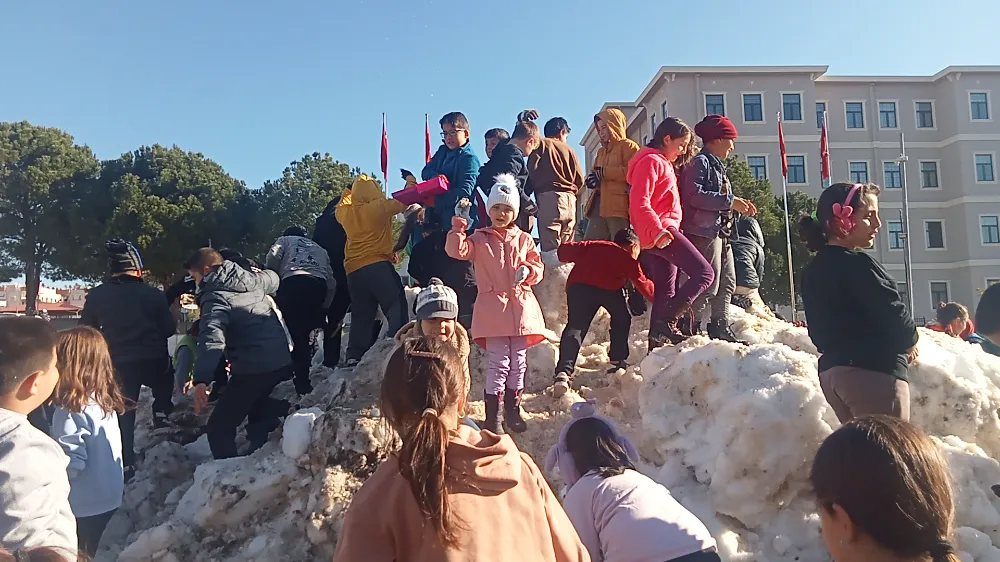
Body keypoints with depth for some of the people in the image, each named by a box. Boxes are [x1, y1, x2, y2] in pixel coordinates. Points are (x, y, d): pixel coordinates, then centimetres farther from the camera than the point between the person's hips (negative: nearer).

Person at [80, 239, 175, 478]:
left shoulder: (97, 296, -3)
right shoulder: (153, 294, -8)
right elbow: (169, 329, -2)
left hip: (118, 363, 1)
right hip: (154, 361, -1)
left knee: (123, 414, 11)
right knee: (165, 386, 33)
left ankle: (126, 464, 10)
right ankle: (162, 414, 13)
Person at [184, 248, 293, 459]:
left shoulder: (215, 298, -12)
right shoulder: (251, 279, 10)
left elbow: (212, 339, -29)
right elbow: (273, 279, 35)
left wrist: (201, 380, -37)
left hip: (253, 369, -8)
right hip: (283, 361, 8)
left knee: (219, 427, 1)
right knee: (259, 417, 29)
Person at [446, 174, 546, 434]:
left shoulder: (524, 239, 12)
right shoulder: (480, 239, 5)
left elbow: (538, 266, 11)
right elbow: (457, 250, -11)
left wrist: (529, 271, -10)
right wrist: (459, 224, -19)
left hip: (520, 306, 3)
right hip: (493, 307, -3)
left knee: (518, 361, 9)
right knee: (499, 362, -7)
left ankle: (513, 410, 24)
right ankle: (492, 415, 2)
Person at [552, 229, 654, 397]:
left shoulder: (592, 245, 32)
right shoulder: (628, 258, 24)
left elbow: (565, 251, 23)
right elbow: (642, 284, 26)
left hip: (577, 284, 2)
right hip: (608, 287, -2)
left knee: (575, 326, -1)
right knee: (622, 319, 26)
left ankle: (564, 371, -20)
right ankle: (618, 360, 25)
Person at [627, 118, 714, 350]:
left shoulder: (664, 164, 25)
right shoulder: (651, 161, -6)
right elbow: (639, 202, -17)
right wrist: (657, 230, -24)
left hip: (662, 235, 10)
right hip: (660, 233, -10)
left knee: (666, 291, 7)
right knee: (704, 273, -14)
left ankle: (656, 344, 7)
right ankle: (666, 322, -18)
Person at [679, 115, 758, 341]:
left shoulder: (717, 166, 22)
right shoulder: (700, 163, -8)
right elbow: (695, 196, -22)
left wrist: (739, 204, 8)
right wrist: (730, 201, -19)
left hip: (721, 232, 10)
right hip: (703, 231, -10)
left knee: (727, 282, 14)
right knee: (707, 284, -11)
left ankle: (720, 327, 23)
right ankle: (689, 327, -4)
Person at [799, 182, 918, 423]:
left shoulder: (813, 270, 13)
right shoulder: (857, 263, -14)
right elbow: (893, 313, -14)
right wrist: (910, 342, 5)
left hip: (831, 370, 9)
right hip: (873, 372, -9)